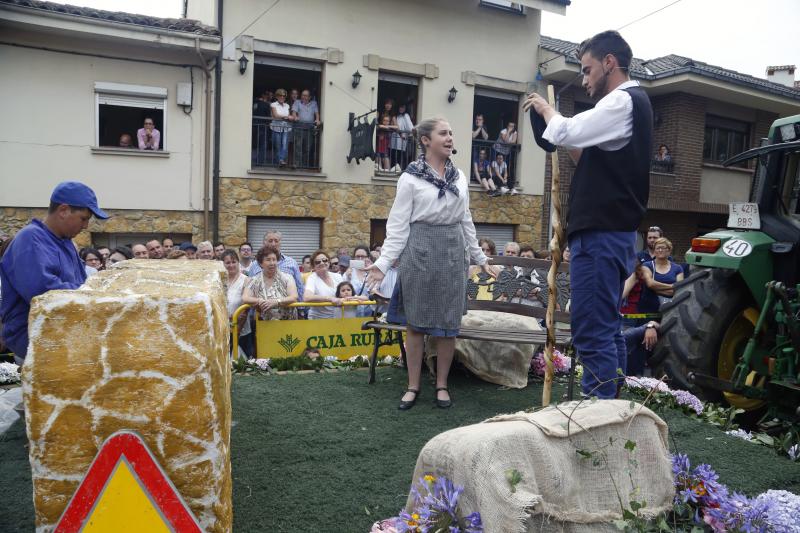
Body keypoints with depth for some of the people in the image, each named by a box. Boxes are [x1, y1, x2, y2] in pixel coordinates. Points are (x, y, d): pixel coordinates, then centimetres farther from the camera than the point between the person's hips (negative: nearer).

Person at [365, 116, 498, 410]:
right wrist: (383, 262, -14)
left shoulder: (460, 177, 10)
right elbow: (398, 224, -5)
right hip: (419, 250, -4)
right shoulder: (410, 177, -3)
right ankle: (413, 386, 15)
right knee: (416, 321, 3)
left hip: (453, 251, 4)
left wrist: (480, 257, 17)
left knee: (449, 322, 5)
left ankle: (442, 385, 18)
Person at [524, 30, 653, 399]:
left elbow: (565, 133, -15)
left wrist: (546, 109, 5)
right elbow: (590, 157, 25)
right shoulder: (632, 103, 23)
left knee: (592, 333, -10)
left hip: (601, 233, -11)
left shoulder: (622, 102, -9)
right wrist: (554, 119, 14)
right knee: (608, 329, 13)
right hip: (613, 232, 11)